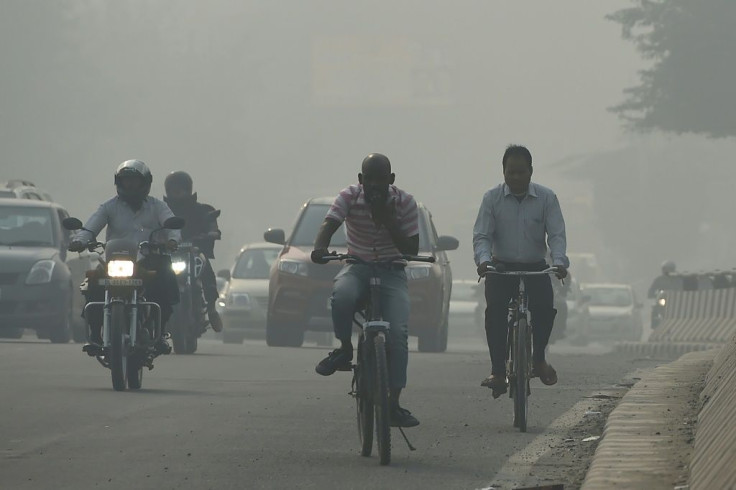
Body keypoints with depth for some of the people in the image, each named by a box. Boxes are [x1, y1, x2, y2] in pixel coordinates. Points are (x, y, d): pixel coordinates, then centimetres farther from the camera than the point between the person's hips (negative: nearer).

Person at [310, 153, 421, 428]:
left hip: (392, 273, 0)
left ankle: (394, 404, -17)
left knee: (398, 333, -21)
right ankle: (344, 350, -13)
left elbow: (412, 250, -5)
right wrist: (320, 248, -42)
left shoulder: (405, 203, -4)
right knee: (342, 295, -38)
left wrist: (388, 220, -19)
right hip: (358, 268, 0)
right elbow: (329, 224, -20)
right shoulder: (349, 197, -5)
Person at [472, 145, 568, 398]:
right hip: (501, 268, 0)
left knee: (545, 308, -23)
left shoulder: (546, 198, -1)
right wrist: (483, 259, -28)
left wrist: (559, 261, -26)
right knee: (495, 311, -23)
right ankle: (498, 371, -17)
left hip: (535, 268, 0)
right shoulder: (492, 198, -2)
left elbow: (556, 234, -7)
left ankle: (539, 357, 1)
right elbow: (481, 235, -7)